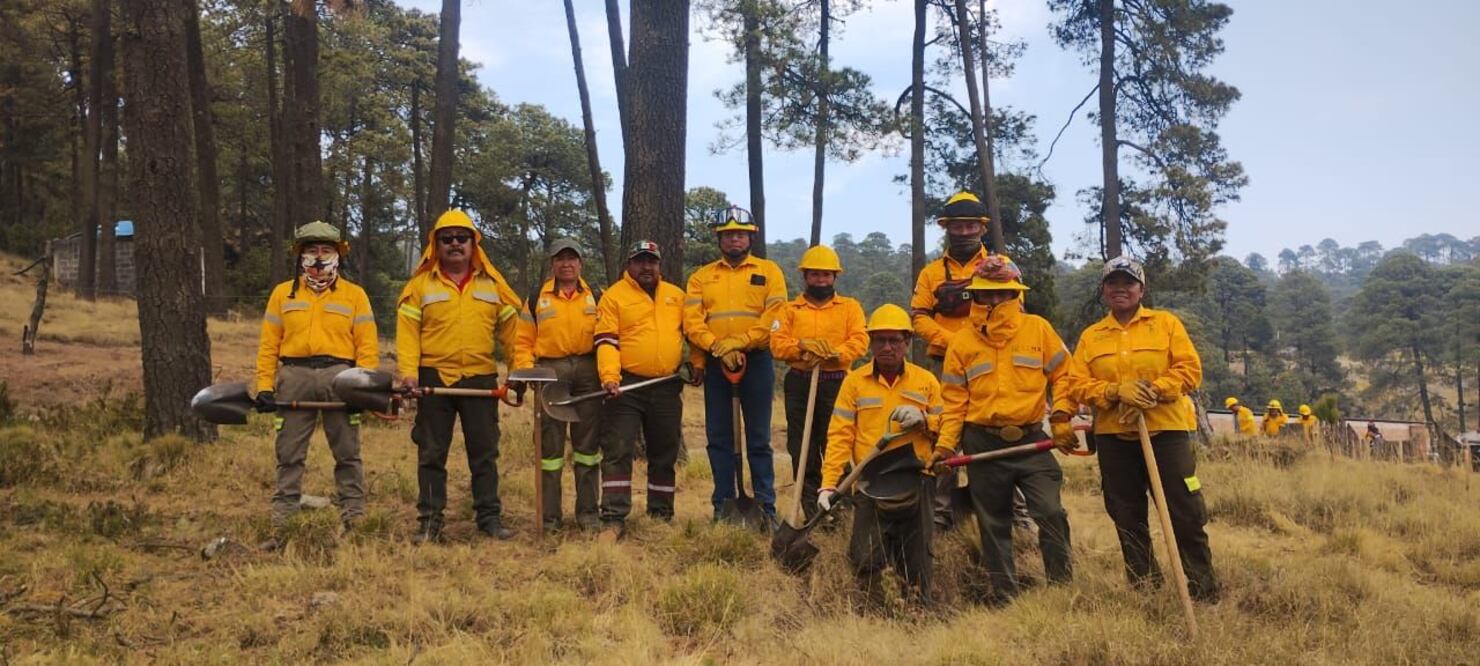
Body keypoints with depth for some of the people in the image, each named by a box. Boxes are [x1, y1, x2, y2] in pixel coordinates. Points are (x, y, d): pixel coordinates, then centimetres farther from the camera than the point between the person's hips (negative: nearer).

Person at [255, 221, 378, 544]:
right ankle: (282, 526, 8)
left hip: (339, 376, -1)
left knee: (347, 454, 2)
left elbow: (367, 345, 4)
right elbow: (268, 344, 11)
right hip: (294, 377, 1)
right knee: (289, 455, 3)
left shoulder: (354, 294, 11)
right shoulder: (282, 293, 16)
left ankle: (354, 522, 8)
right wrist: (265, 386, 1)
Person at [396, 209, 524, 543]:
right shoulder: (420, 285, 3)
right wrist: (408, 372, -13)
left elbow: (511, 329, 8)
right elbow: (407, 331, -2)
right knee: (431, 454, 5)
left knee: (484, 453, 6)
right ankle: (429, 521, 12)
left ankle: (490, 517, 14)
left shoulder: (492, 285, 8)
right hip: (433, 378, -1)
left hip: (481, 379, 1)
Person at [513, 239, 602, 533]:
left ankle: (588, 511, 14)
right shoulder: (536, 299, 10)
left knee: (587, 443, 5)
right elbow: (523, 342, 8)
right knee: (550, 445, 1)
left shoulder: (596, 298, 12)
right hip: (550, 371, -1)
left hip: (589, 372, 1)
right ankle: (549, 516, 8)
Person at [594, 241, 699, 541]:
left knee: (665, 455, 11)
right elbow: (606, 340, -8)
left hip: (667, 388, 4)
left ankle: (661, 515, 23)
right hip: (626, 387, -3)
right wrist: (610, 376, -21)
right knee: (617, 452, -8)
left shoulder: (676, 295, 12)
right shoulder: (614, 296, 0)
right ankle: (614, 519, -5)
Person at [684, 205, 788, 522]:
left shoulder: (768, 271, 7)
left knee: (759, 437, 1)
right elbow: (692, 321, -1)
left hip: (756, 360, -2)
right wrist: (718, 348, -16)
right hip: (715, 364, 2)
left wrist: (738, 341, -14)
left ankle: (765, 506, 7)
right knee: (719, 437, 5)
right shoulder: (701, 277, 12)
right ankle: (723, 505, 13)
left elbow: (774, 316, -5)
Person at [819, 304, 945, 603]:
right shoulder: (854, 381, 5)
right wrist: (829, 483, -8)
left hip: (915, 481, 1)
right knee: (865, 558, -8)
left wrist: (922, 419, -10)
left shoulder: (926, 381, 9)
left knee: (916, 561, 3)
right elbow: (840, 435, 0)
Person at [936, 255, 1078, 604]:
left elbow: (1062, 374, 7)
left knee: (1051, 512, -13)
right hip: (983, 444, 1)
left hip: (1031, 441, -1)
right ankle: (1004, 595, 18)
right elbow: (954, 400, 5)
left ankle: (1062, 585, 2)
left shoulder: (1038, 329, 2)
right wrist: (945, 444, -3)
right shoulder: (961, 340, 3)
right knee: (993, 524, 8)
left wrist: (1061, 418, -4)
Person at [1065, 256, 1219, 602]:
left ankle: (1205, 591, 11)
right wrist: (1117, 392, -16)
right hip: (1114, 436, 3)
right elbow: (1077, 385, 1)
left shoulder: (1166, 323, 6)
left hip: (1166, 430, -2)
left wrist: (1155, 389, -18)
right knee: (1127, 519, 8)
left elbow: (1190, 369, -3)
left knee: (1187, 514, -2)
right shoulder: (1090, 336, 11)